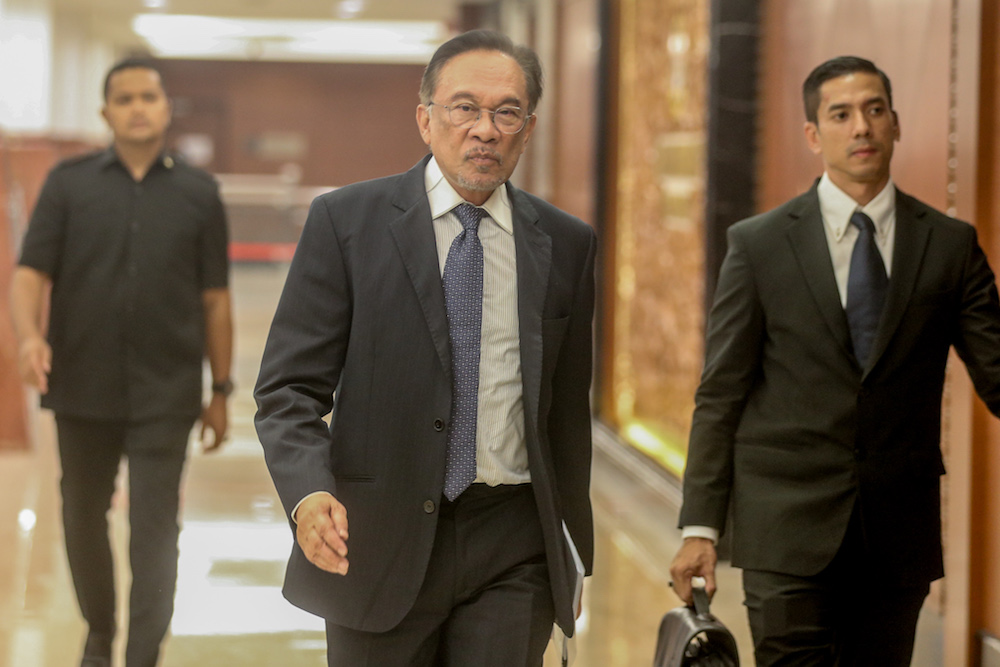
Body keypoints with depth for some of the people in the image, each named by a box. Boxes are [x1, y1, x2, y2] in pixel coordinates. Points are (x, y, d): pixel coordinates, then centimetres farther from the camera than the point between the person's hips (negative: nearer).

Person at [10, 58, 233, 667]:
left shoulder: (198, 193, 4)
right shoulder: (70, 183, 2)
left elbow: (215, 299, 6)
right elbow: (31, 273, -4)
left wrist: (221, 390, 6)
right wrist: (30, 335, -24)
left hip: (166, 395, -1)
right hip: (83, 389, 2)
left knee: (155, 530, -5)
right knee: (84, 519, 15)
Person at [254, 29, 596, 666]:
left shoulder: (566, 243, 7)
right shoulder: (346, 221, -1)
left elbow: (568, 405, 13)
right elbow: (290, 388, -5)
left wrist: (573, 542, 17)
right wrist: (309, 495, -22)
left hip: (512, 549, 2)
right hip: (378, 542, -1)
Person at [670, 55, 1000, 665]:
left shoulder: (951, 245, 6)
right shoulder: (758, 244, 2)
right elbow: (721, 394, 2)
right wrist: (701, 526, -3)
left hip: (901, 530, 2)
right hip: (790, 526, -2)